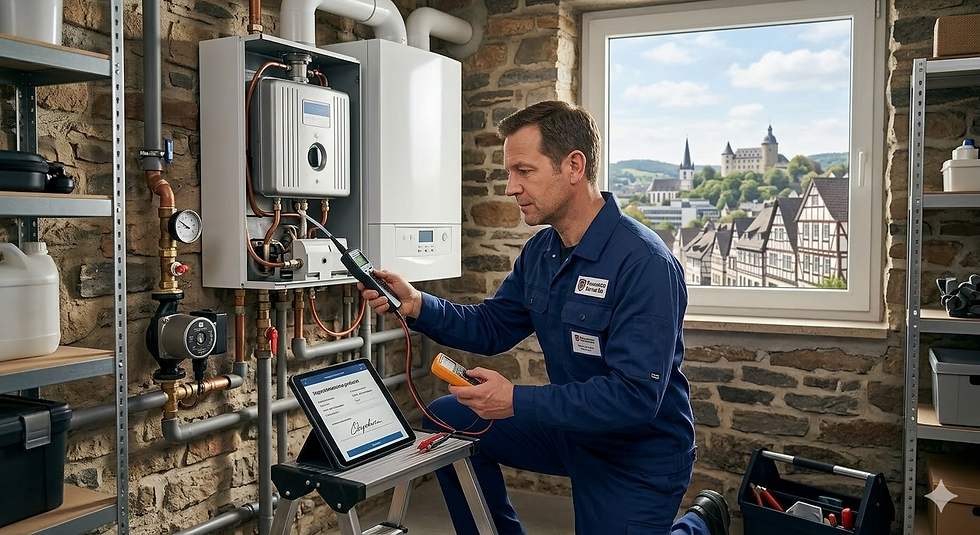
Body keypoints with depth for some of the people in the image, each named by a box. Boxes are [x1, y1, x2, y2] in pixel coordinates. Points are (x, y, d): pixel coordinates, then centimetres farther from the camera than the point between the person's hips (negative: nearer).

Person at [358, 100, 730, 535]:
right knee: (445, 420, 3)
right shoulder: (541, 251, -2)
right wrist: (416, 305, -10)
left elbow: (635, 397, -32)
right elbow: (492, 327, 6)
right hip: (569, 427, 7)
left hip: (639, 455, -7)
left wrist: (517, 401, -31)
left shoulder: (644, 264, -28)